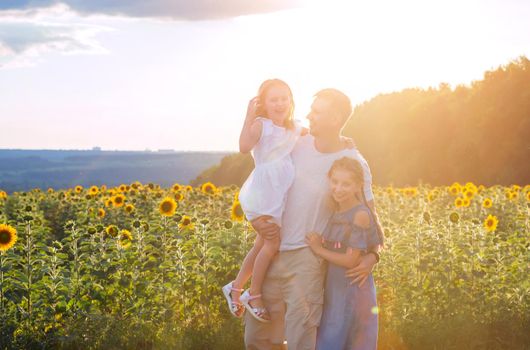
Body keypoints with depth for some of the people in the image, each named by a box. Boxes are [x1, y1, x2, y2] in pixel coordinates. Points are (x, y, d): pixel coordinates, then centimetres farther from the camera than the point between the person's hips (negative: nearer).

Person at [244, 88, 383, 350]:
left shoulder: (354, 164, -8)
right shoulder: (298, 145, 2)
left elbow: (370, 214, -2)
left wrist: (372, 254, -19)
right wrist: (256, 218, -3)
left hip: (307, 257, -5)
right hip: (273, 251, 5)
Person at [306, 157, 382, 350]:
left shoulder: (360, 215, -15)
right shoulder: (336, 213, 8)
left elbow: (351, 260, -18)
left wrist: (318, 249, -11)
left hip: (353, 293, -7)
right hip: (333, 291, 7)